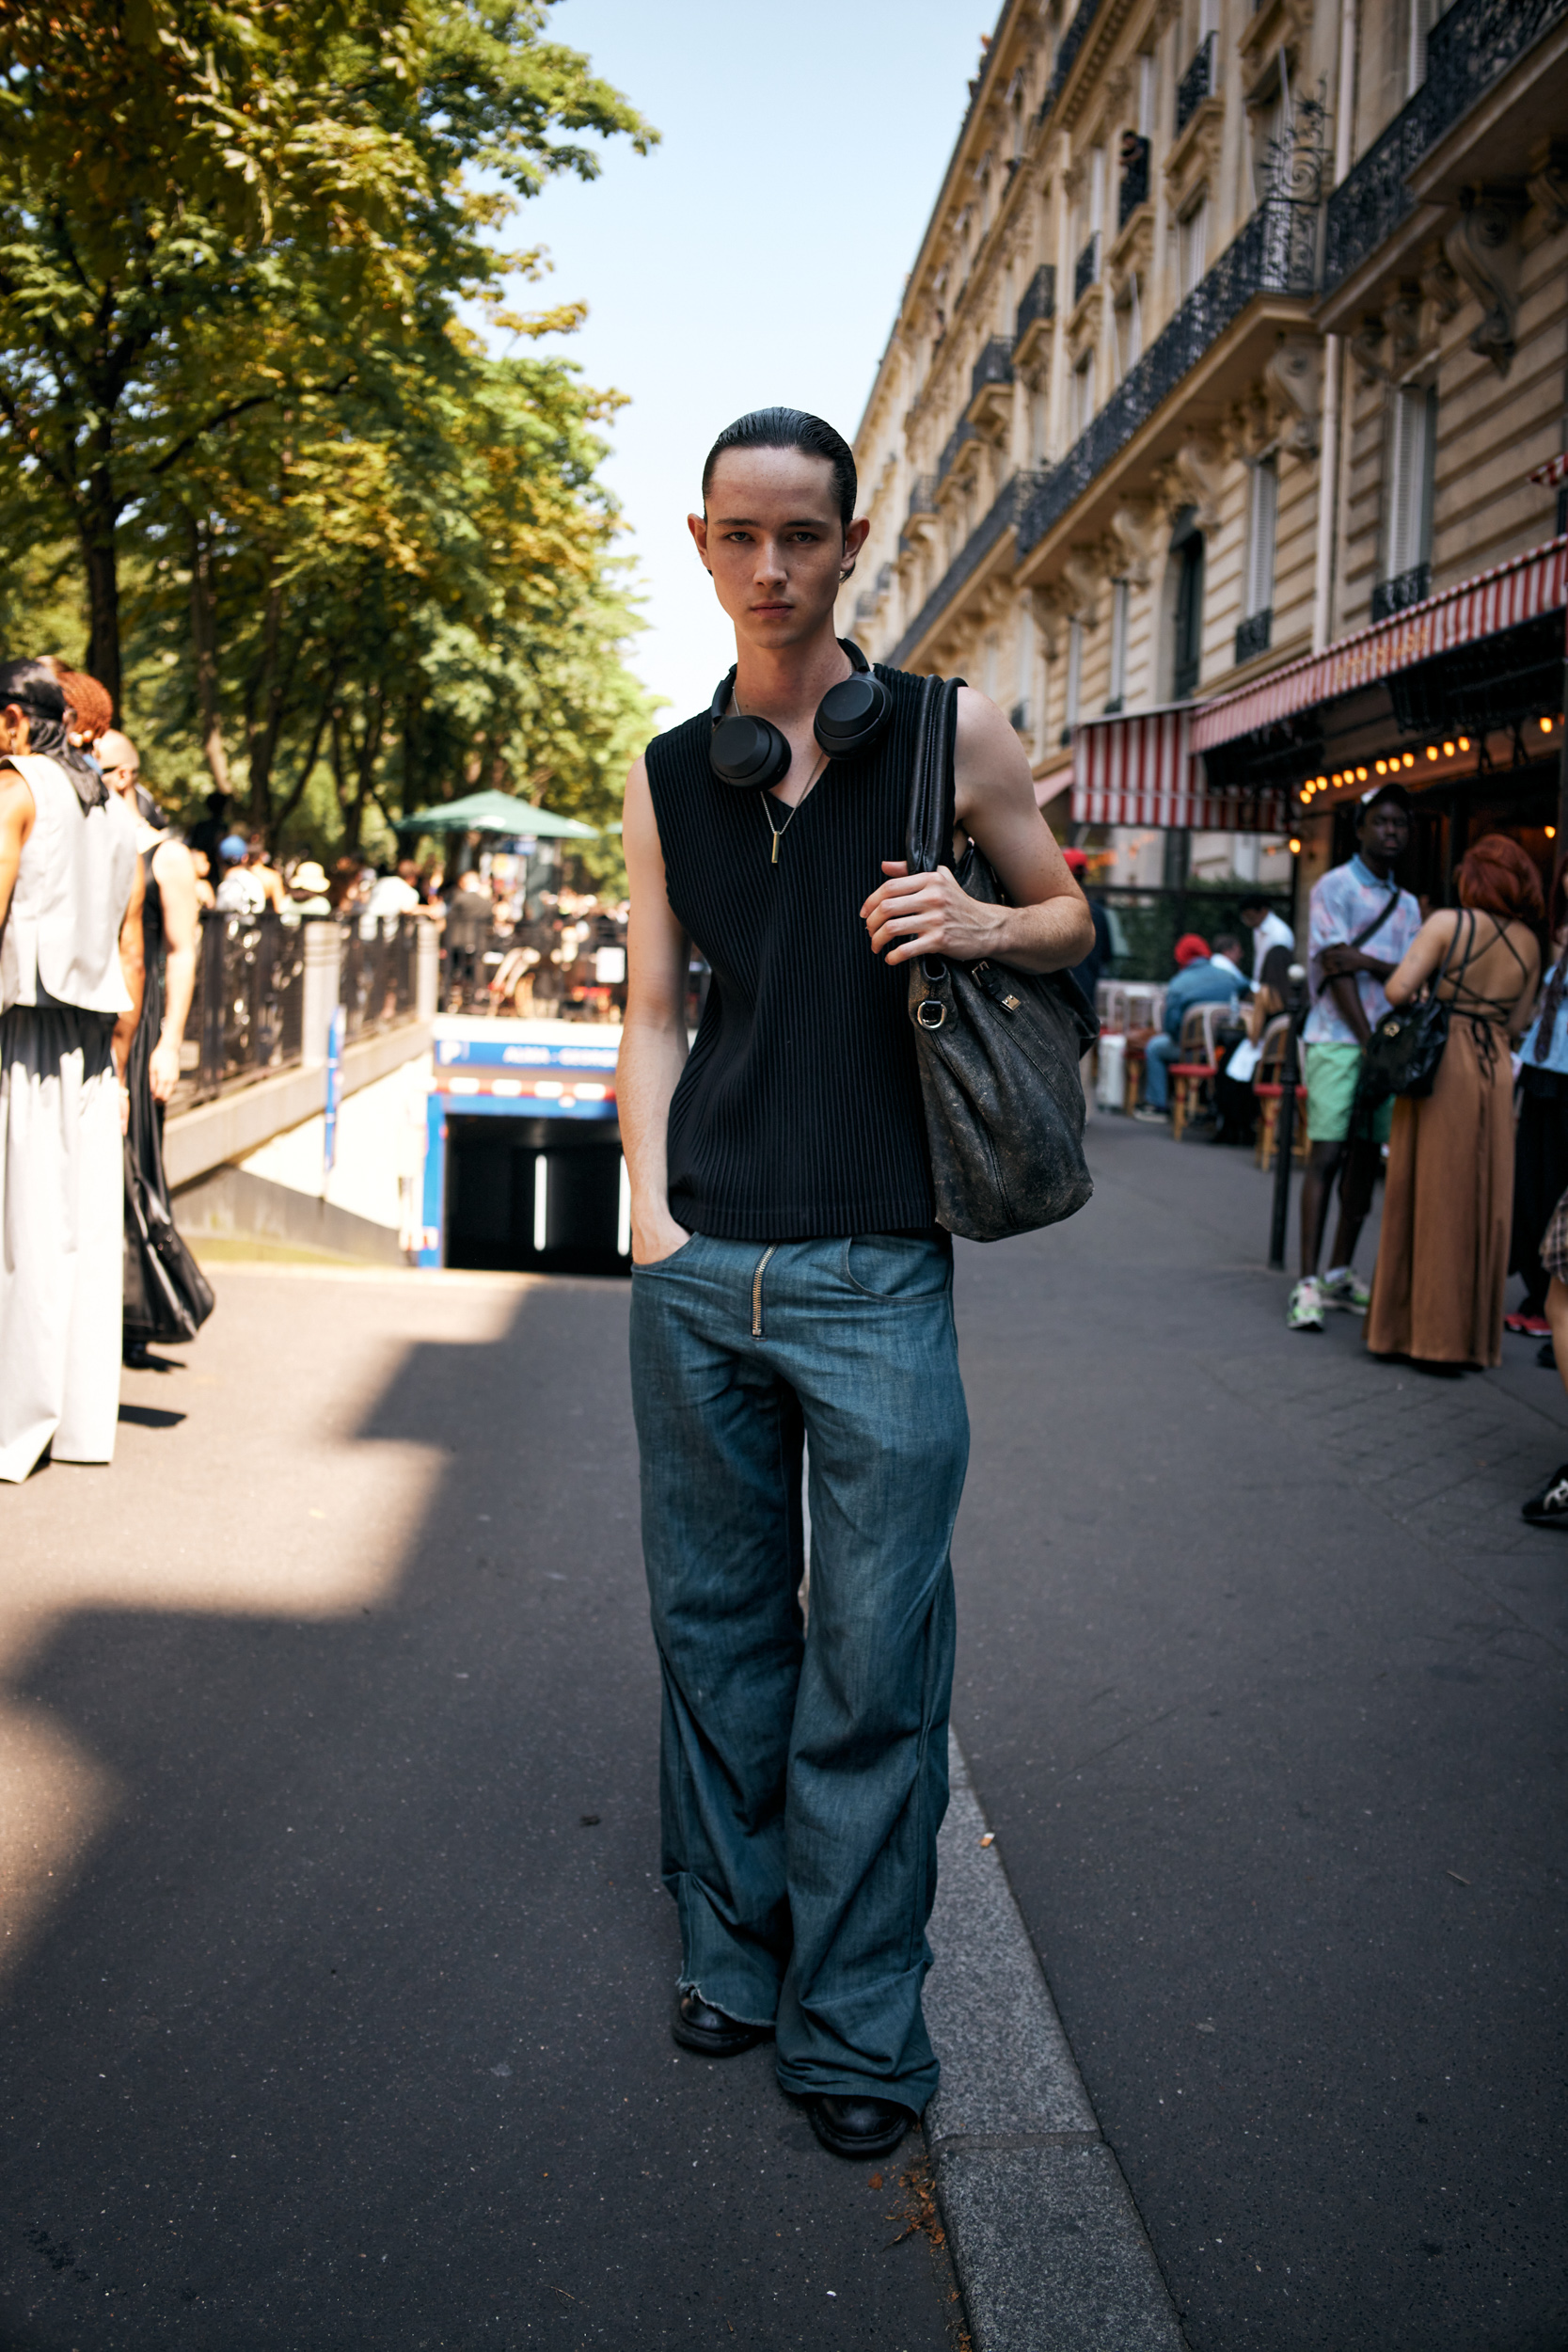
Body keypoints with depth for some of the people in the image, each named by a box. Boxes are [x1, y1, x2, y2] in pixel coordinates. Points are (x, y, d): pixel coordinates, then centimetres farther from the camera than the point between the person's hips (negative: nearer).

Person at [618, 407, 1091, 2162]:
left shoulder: (947, 736, 4)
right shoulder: (667, 778, 11)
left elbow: (1069, 921, 14)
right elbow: (654, 1009, 14)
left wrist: (980, 924, -9)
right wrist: (650, 1204, 2)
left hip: (876, 1271, -3)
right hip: (697, 1271, 3)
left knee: (873, 1659, 1)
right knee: (715, 1623, 11)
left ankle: (856, 2020, 16)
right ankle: (731, 1951, 29)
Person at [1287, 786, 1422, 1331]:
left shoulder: (1406, 904, 18)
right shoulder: (1334, 888, -2)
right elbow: (1336, 972, -10)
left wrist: (1369, 961, -12)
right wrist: (1371, 1044, -14)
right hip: (1337, 1040, -6)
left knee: (1366, 1159, 7)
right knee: (1326, 1156, -11)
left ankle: (1341, 1274, 15)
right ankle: (1307, 1282, -12)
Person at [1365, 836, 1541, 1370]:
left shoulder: (1448, 923, -8)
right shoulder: (1529, 944, 6)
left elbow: (1398, 990, -15)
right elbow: (1515, 1024, 12)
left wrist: (1424, 987, 6)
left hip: (1439, 1068, -3)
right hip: (1496, 1076, 3)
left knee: (1425, 1198, 4)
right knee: (1481, 1206, 9)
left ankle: (1405, 1328, 10)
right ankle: (1467, 1337, 16)